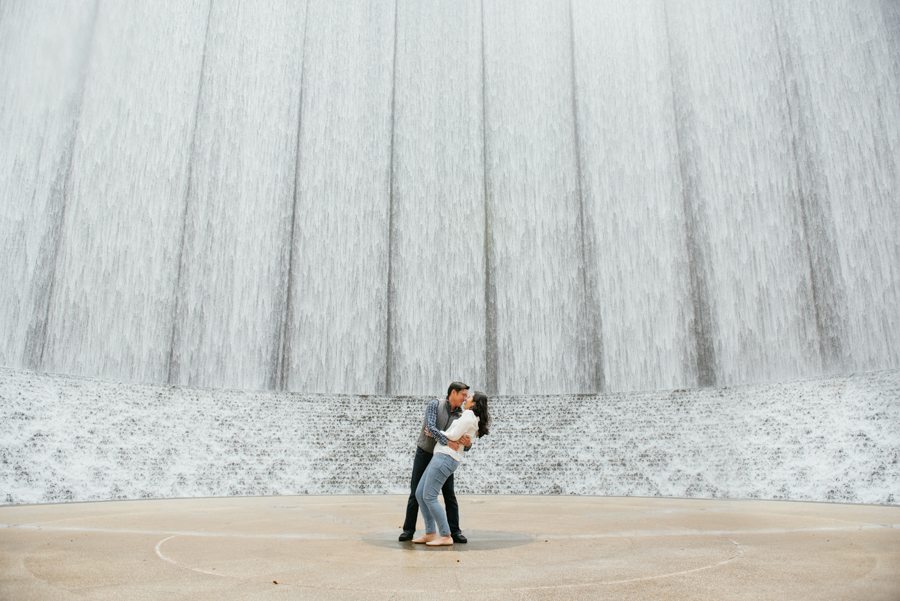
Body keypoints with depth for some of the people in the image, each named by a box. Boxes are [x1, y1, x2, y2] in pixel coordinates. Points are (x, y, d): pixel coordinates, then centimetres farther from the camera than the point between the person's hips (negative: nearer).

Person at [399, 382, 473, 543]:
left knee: (450, 495, -3)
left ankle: (455, 532, 4)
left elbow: (464, 448, -6)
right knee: (416, 493, 1)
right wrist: (447, 442, -41)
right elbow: (431, 428, -29)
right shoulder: (434, 405, -13)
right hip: (424, 455, -3)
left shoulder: (460, 416, -2)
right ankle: (408, 530, 12)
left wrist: (467, 443, -31)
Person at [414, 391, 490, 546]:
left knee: (429, 497, -11)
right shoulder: (474, 421, 21)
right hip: (441, 457, 10)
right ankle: (430, 533, 10)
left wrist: (435, 433, 1)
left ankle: (446, 536, -5)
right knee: (420, 494, 8)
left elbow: (453, 436, -14)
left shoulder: (469, 415, -8)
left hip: (446, 457, -10)